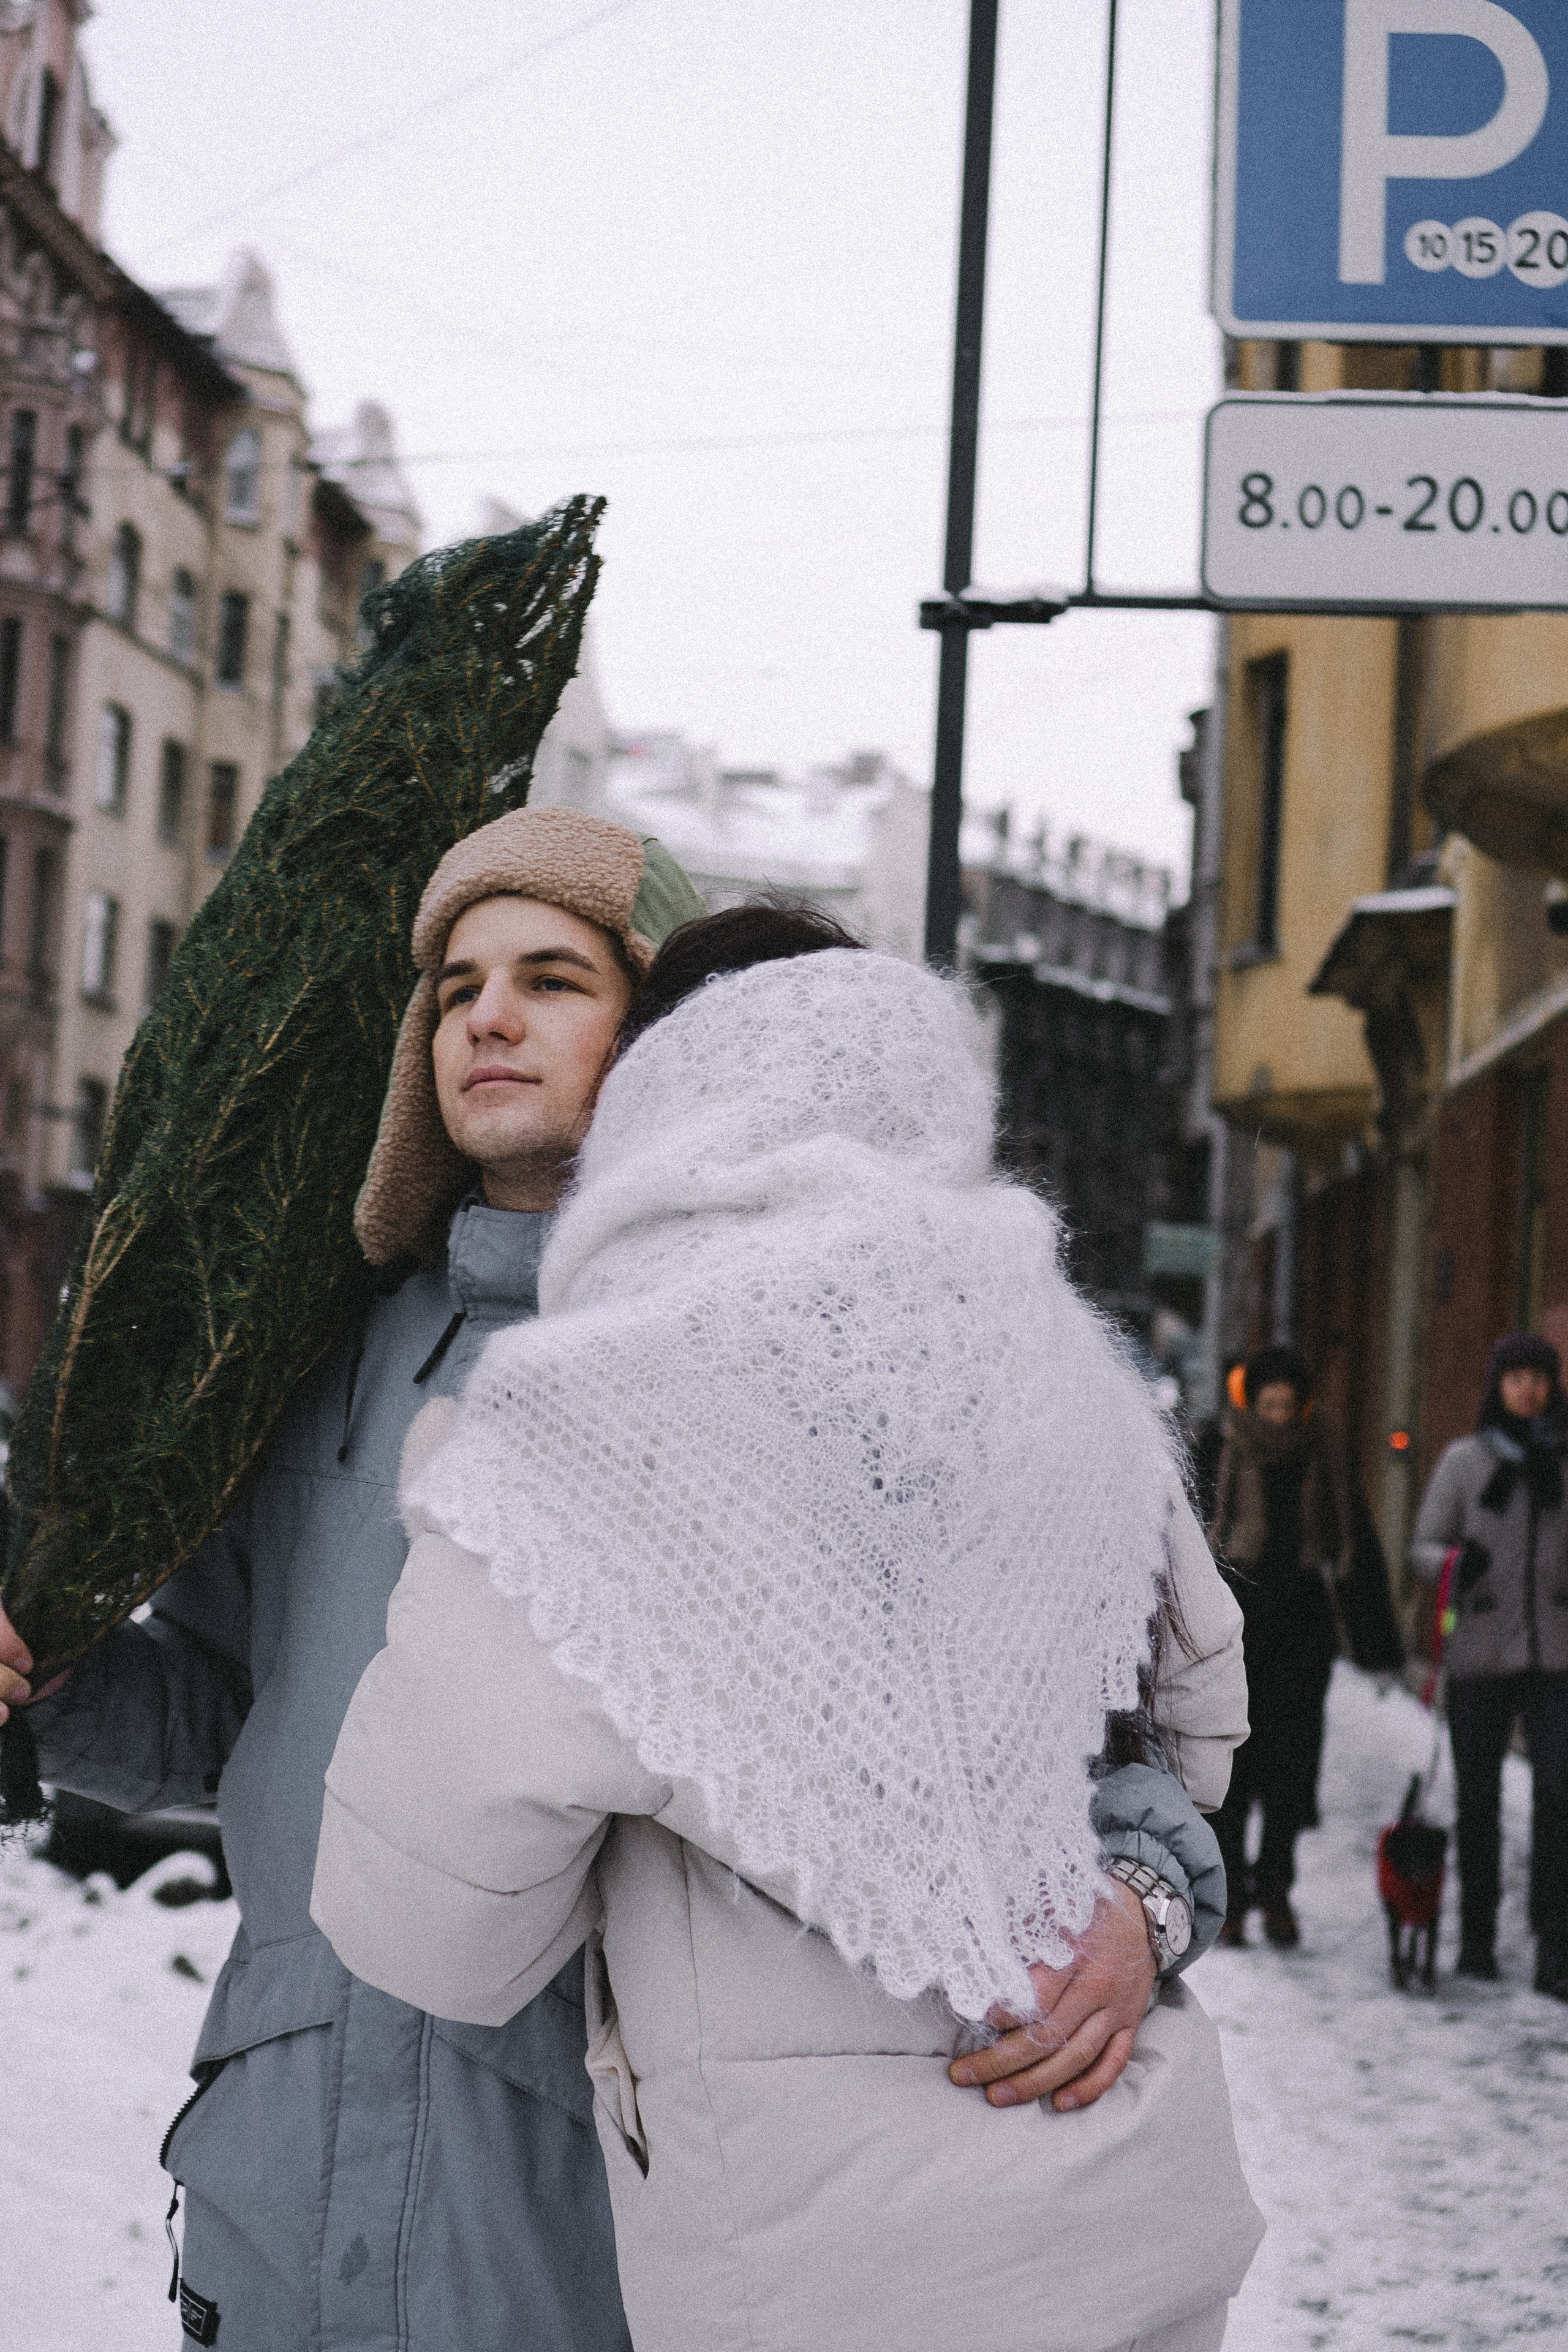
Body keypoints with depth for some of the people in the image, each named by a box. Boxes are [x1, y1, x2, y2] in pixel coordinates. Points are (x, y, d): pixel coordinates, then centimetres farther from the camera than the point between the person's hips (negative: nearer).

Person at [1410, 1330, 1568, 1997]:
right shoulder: (1464, 1459, 5)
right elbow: (1424, 1544, 6)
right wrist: (1452, 1563, -15)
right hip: (1481, 1651, 0)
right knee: (1478, 1798, 9)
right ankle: (1477, 1938, 23)